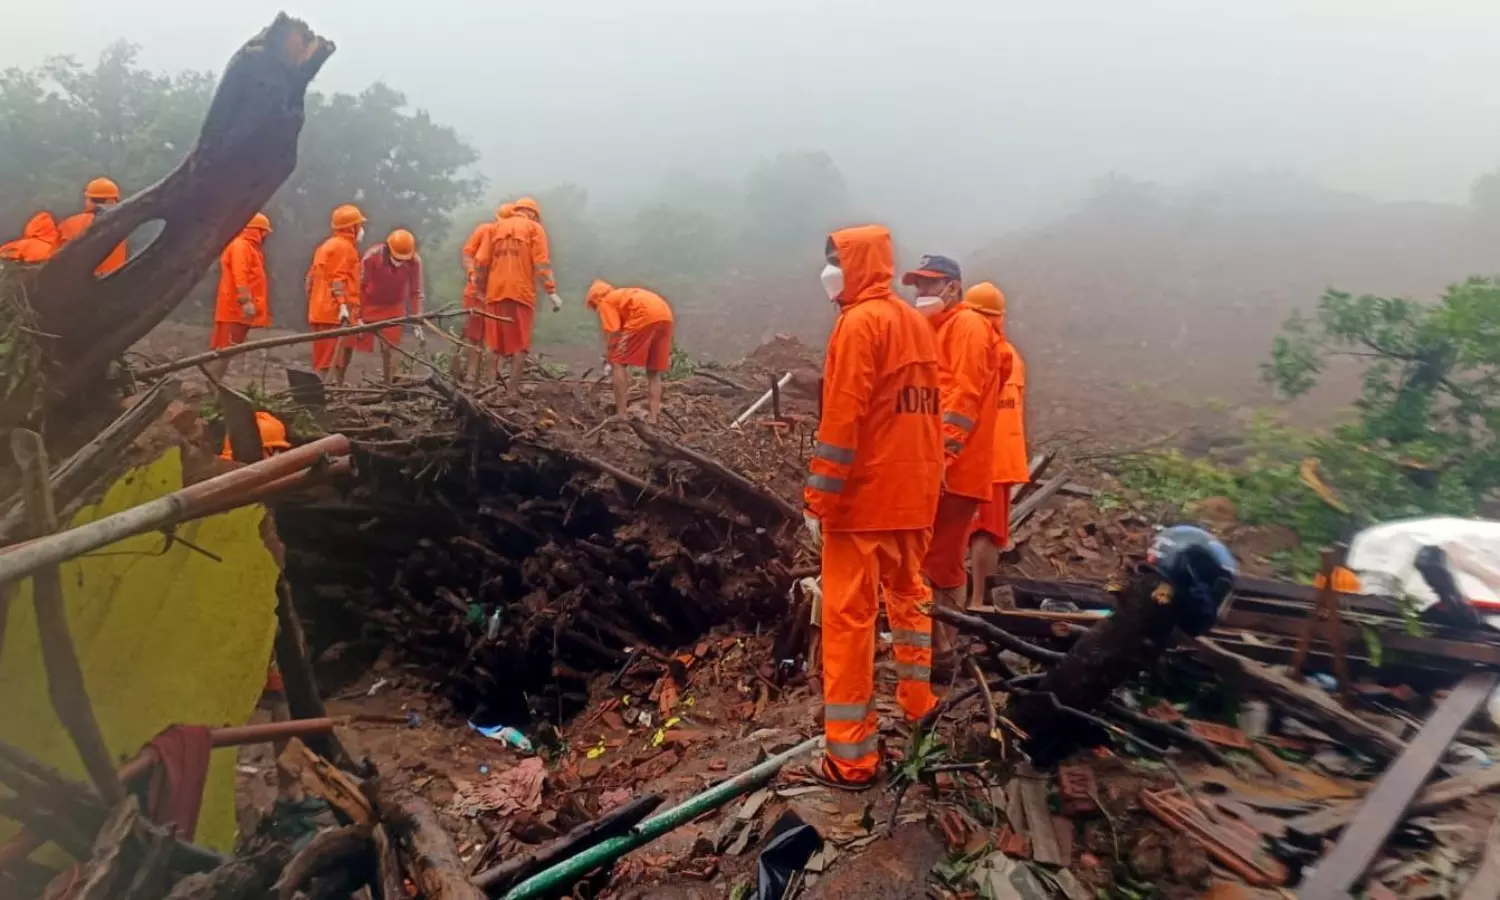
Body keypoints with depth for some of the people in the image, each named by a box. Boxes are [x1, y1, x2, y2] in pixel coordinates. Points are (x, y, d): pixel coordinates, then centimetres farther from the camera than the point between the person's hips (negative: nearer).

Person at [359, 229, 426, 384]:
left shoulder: (414, 261, -21)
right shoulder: (372, 256, -27)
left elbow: (415, 293, -11)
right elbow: (360, 286, -18)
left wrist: (417, 324, -12)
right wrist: (358, 317, -18)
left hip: (394, 307, 1)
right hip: (370, 304, -1)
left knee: (389, 348, -1)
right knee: (362, 346, -1)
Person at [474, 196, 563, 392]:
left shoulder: (496, 227, 16)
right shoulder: (534, 228, 6)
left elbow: (480, 261, 8)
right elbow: (542, 263, -7)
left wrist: (482, 287, 17)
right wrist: (552, 291, -10)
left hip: (496, 292, 4)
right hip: (521, 293, -4)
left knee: (495, 343, 12)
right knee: (520, 344, 0)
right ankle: (512, 391, -5)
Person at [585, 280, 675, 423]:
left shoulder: (605, 302, 15)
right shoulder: (623, 296, 38)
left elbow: (613, 335, 4)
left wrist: (610, 360, 14)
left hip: (646, 315, -8)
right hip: (665, 315, 8)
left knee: (618, 363, 5)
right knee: (654, 371, 17)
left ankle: (621, 415, 2)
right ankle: (653, 418, 12)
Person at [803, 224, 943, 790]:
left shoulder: (859, 322, -13)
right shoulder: (917, 323, 12)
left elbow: (841, 420, -19)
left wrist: (817, 500, -16)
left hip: (863, 494, -8)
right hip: (914, 490, 9)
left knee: (847, 617, -3)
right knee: (908, 594, 23)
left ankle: (851, 756, 0)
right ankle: (917, 701, 38)